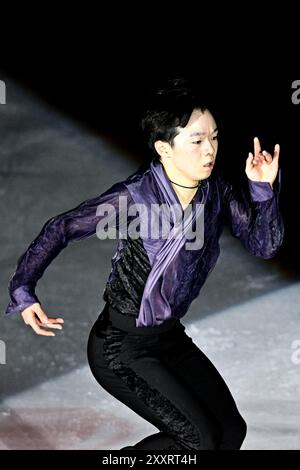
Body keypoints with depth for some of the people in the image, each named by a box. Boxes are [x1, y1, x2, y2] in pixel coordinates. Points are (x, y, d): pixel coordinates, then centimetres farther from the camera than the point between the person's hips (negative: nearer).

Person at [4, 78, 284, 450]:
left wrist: (264, 190, -22)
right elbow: (62, 228, -13)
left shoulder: (217, 189, -6)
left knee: (231, 432, 5)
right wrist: (23, 290, -20)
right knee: (201, 439, -11)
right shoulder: (134, 195, -22)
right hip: (120, 343, -7)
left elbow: (264, 246, -6)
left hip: (170, 336, 7)